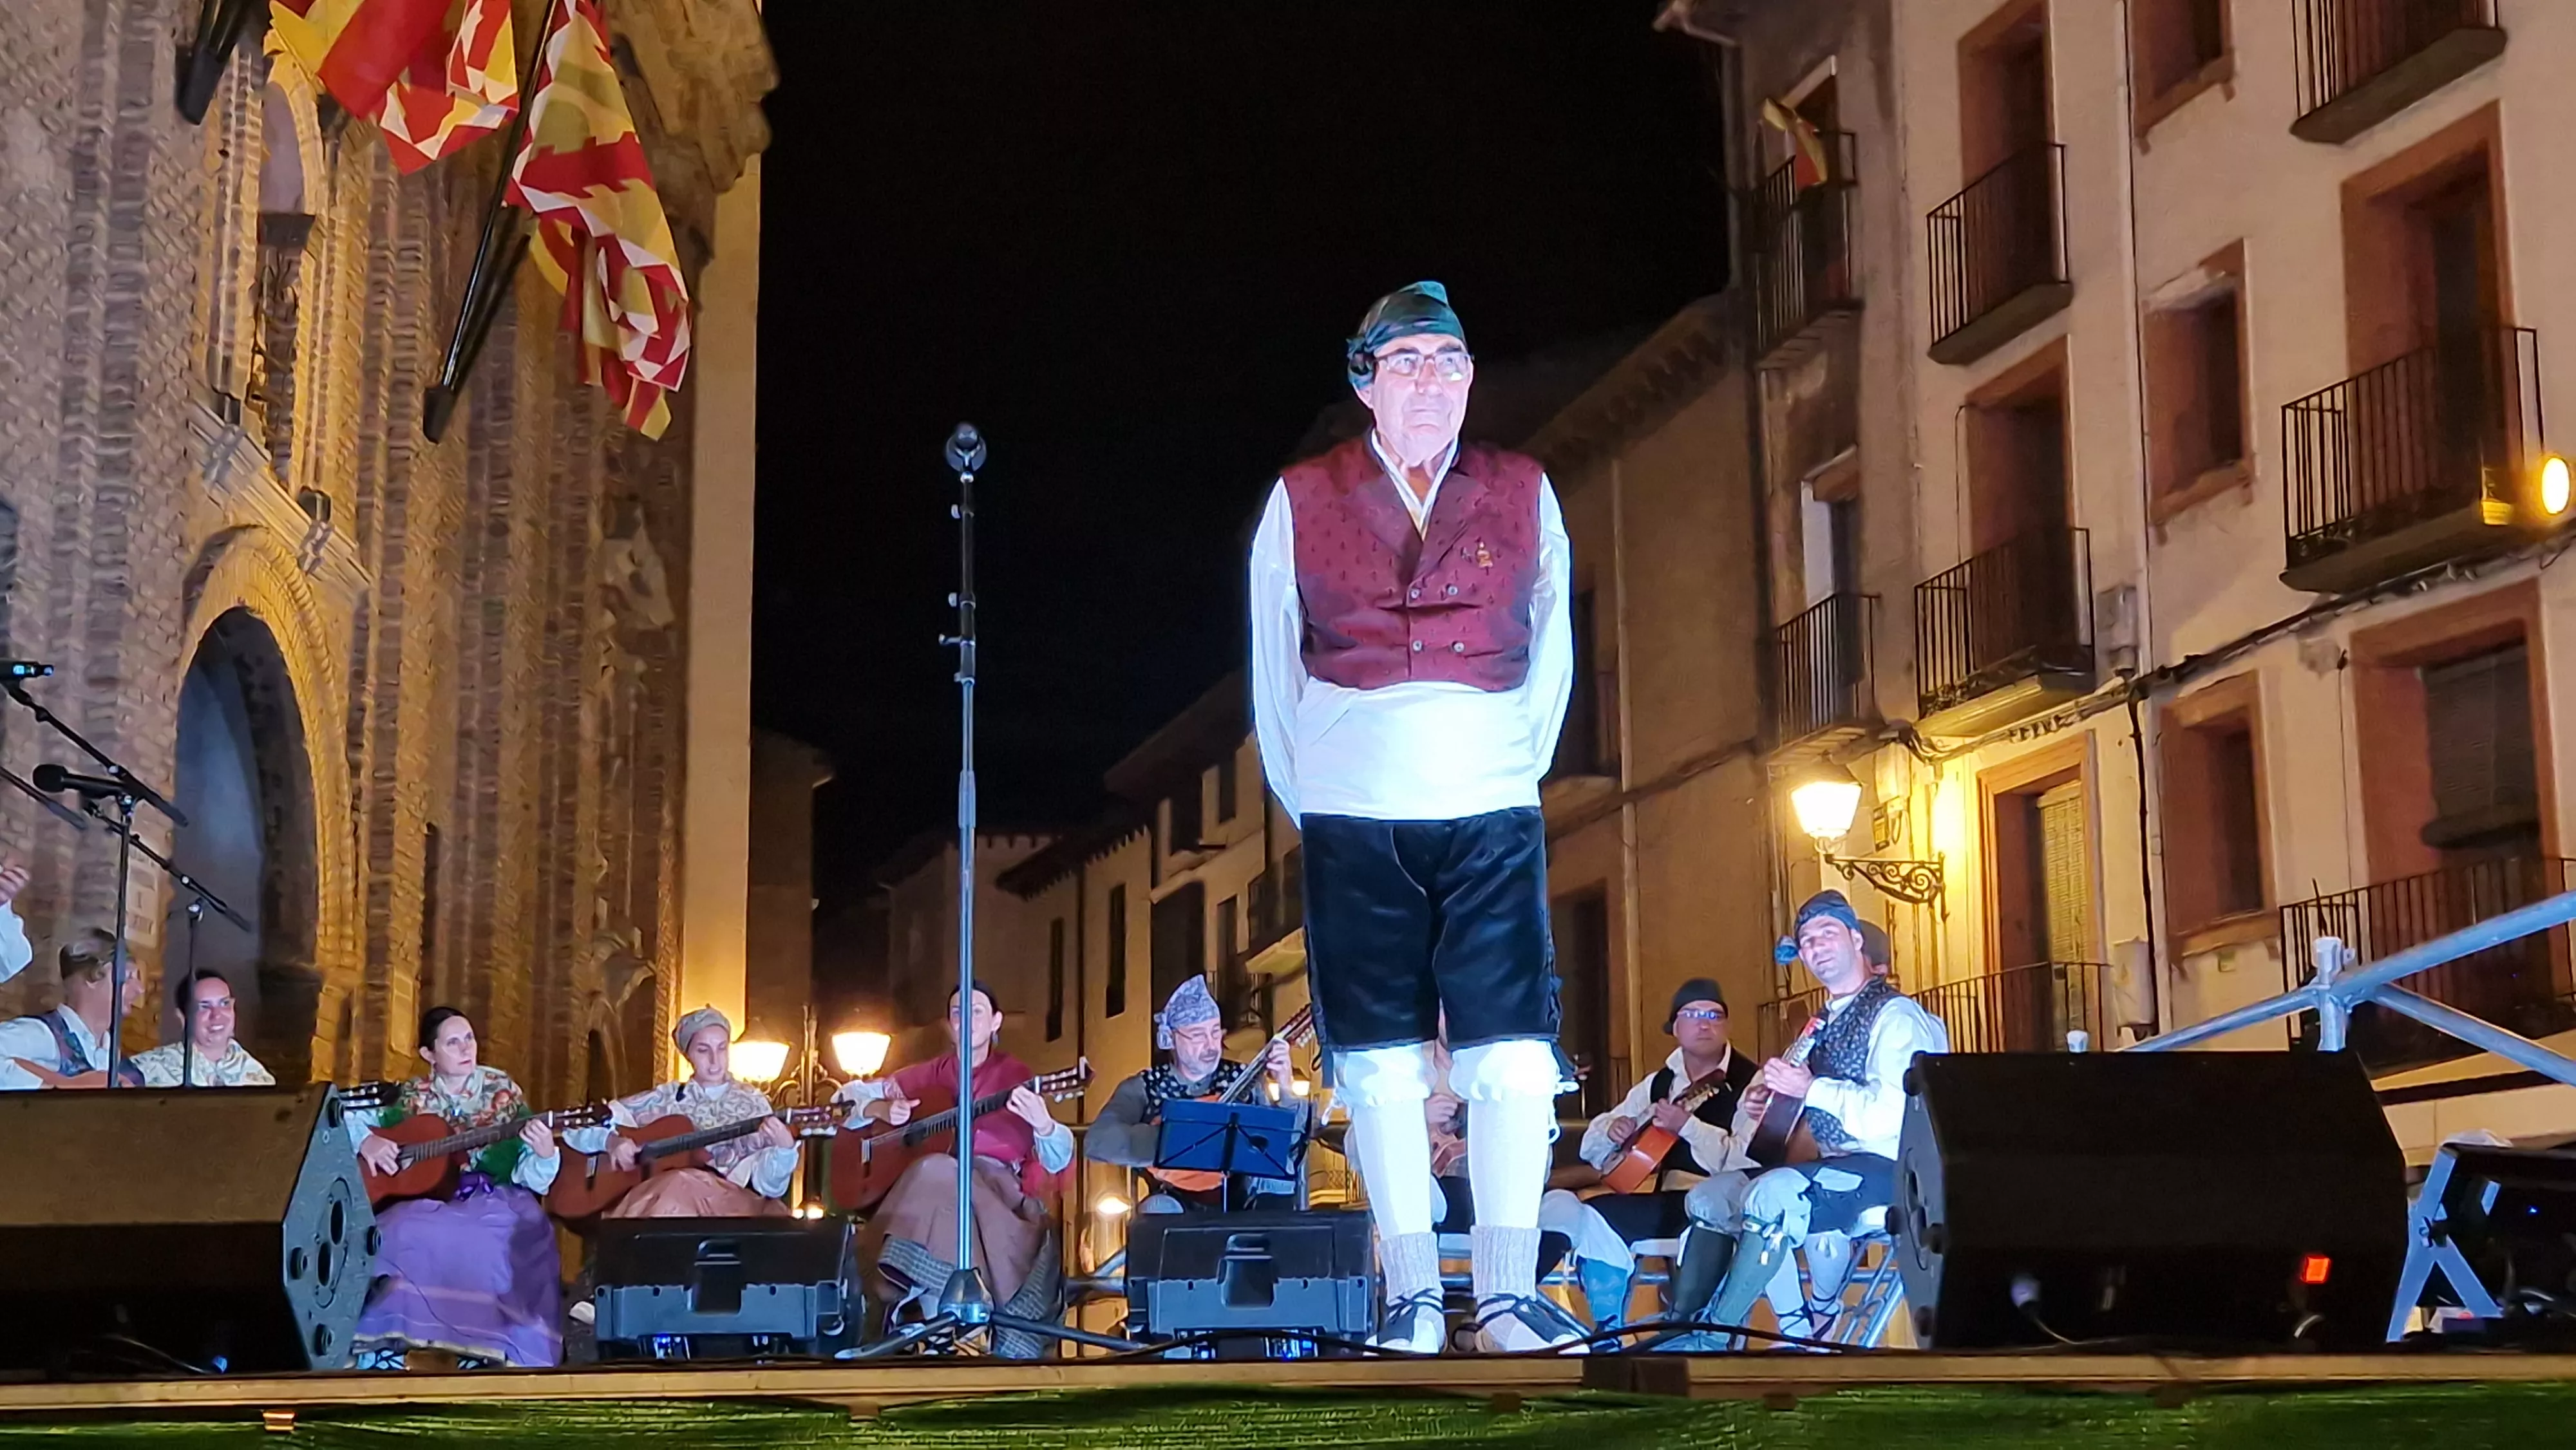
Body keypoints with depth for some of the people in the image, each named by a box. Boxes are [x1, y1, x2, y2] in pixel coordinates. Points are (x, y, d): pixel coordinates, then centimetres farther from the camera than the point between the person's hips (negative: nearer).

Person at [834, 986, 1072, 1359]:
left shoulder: (1016, 1077, 10)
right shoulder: (930, 1075, 19)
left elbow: (1059, 1160, 2)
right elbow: (850, 1094, 23)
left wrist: (1042, 1124, -21)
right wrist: (882, 1109, 1)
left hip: (999, 1191, -1)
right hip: (929, 1185, 1)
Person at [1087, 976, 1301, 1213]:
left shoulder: (1242, 1080, 3)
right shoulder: (1143, 1089, -2)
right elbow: (1098, 1141, -17)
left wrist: (1286, 1090, -18)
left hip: (1239, 1201, 2)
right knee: (1161, 1209, -36)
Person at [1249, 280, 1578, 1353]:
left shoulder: (1525, 496, 8)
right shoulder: (1301, 502, 5)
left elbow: (1551, 657, 13)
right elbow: (1272, 671, 10)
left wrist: (1516, 773, 10)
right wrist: (1305, 802, 10)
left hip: (1492, 817, 1)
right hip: (1352, 822, 0)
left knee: (1515, 1057, -7)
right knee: (1382, 1064, 1)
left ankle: (1507, 1295, -3)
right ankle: (1411, 1297, 7)